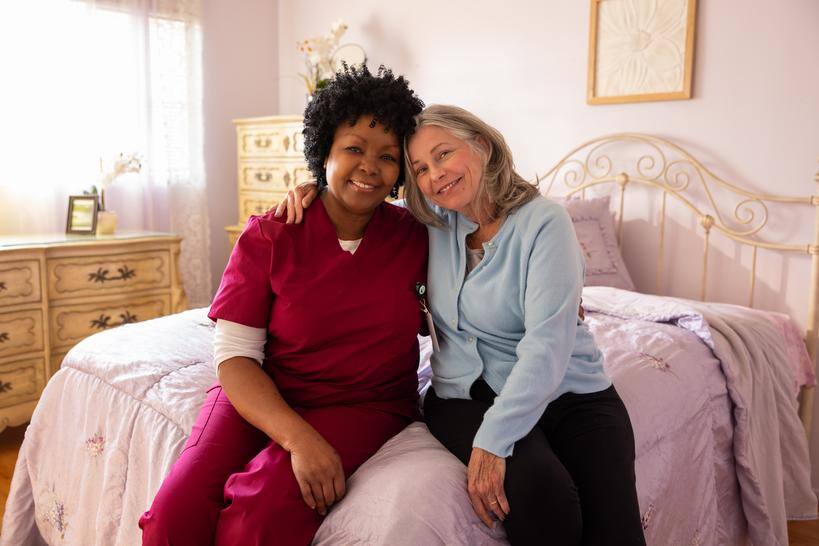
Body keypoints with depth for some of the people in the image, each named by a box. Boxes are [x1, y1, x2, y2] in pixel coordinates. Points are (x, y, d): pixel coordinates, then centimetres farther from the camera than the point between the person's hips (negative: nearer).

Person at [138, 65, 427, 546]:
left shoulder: (415, 237, 0)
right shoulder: (268, 237, -5)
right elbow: (234, 354, -10)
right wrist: (298, 436, -23)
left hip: (365, 403, 0)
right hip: (261, 396, 1)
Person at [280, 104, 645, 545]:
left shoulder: (544, 223, -10)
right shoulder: (432, 223, 4)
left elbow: (547, 343, -20)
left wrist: (492, 441, -27)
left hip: (569, 393, -1)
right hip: (467, 396, 2)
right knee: (540, 495, -28)